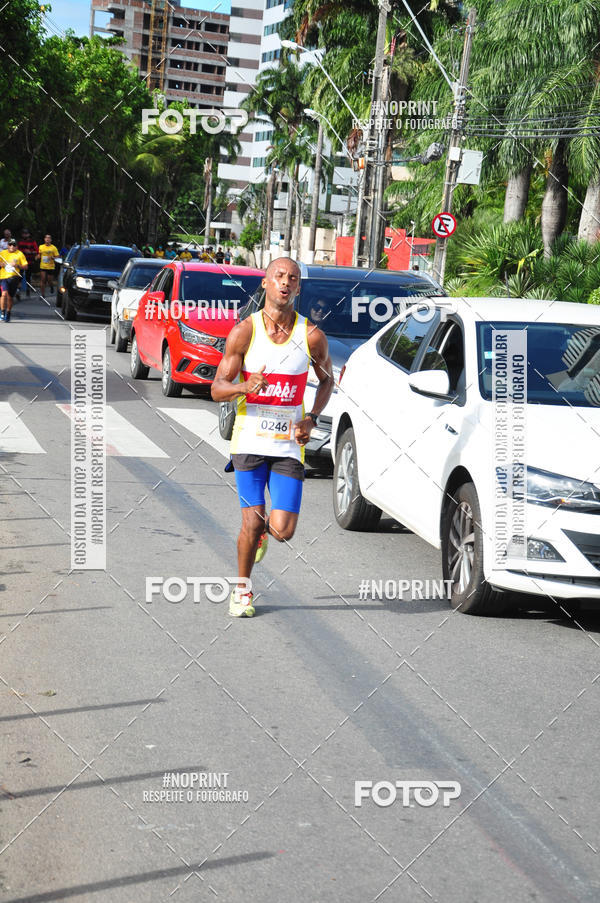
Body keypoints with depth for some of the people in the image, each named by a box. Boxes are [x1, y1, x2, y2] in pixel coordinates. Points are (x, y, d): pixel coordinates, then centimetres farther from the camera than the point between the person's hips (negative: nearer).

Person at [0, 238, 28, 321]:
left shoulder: (20, 254, 4)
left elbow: (25, 266, 4)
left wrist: (17, 266, -14)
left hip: (14, 277, 0)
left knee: (10, 297, 5)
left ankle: (8, 314, 22)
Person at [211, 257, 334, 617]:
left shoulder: (312, 336, -2)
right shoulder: (244, 331, -6)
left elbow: (327, 379, 15)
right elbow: (217, 389, -4)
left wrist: (313, 419, -1)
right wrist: (244, 387, -27)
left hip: (290, 444, 1)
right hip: (250, 439, -1)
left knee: (283, 531, -6)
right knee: (252, 523, -5)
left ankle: (263, 528, 33)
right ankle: (242, 590, 21)